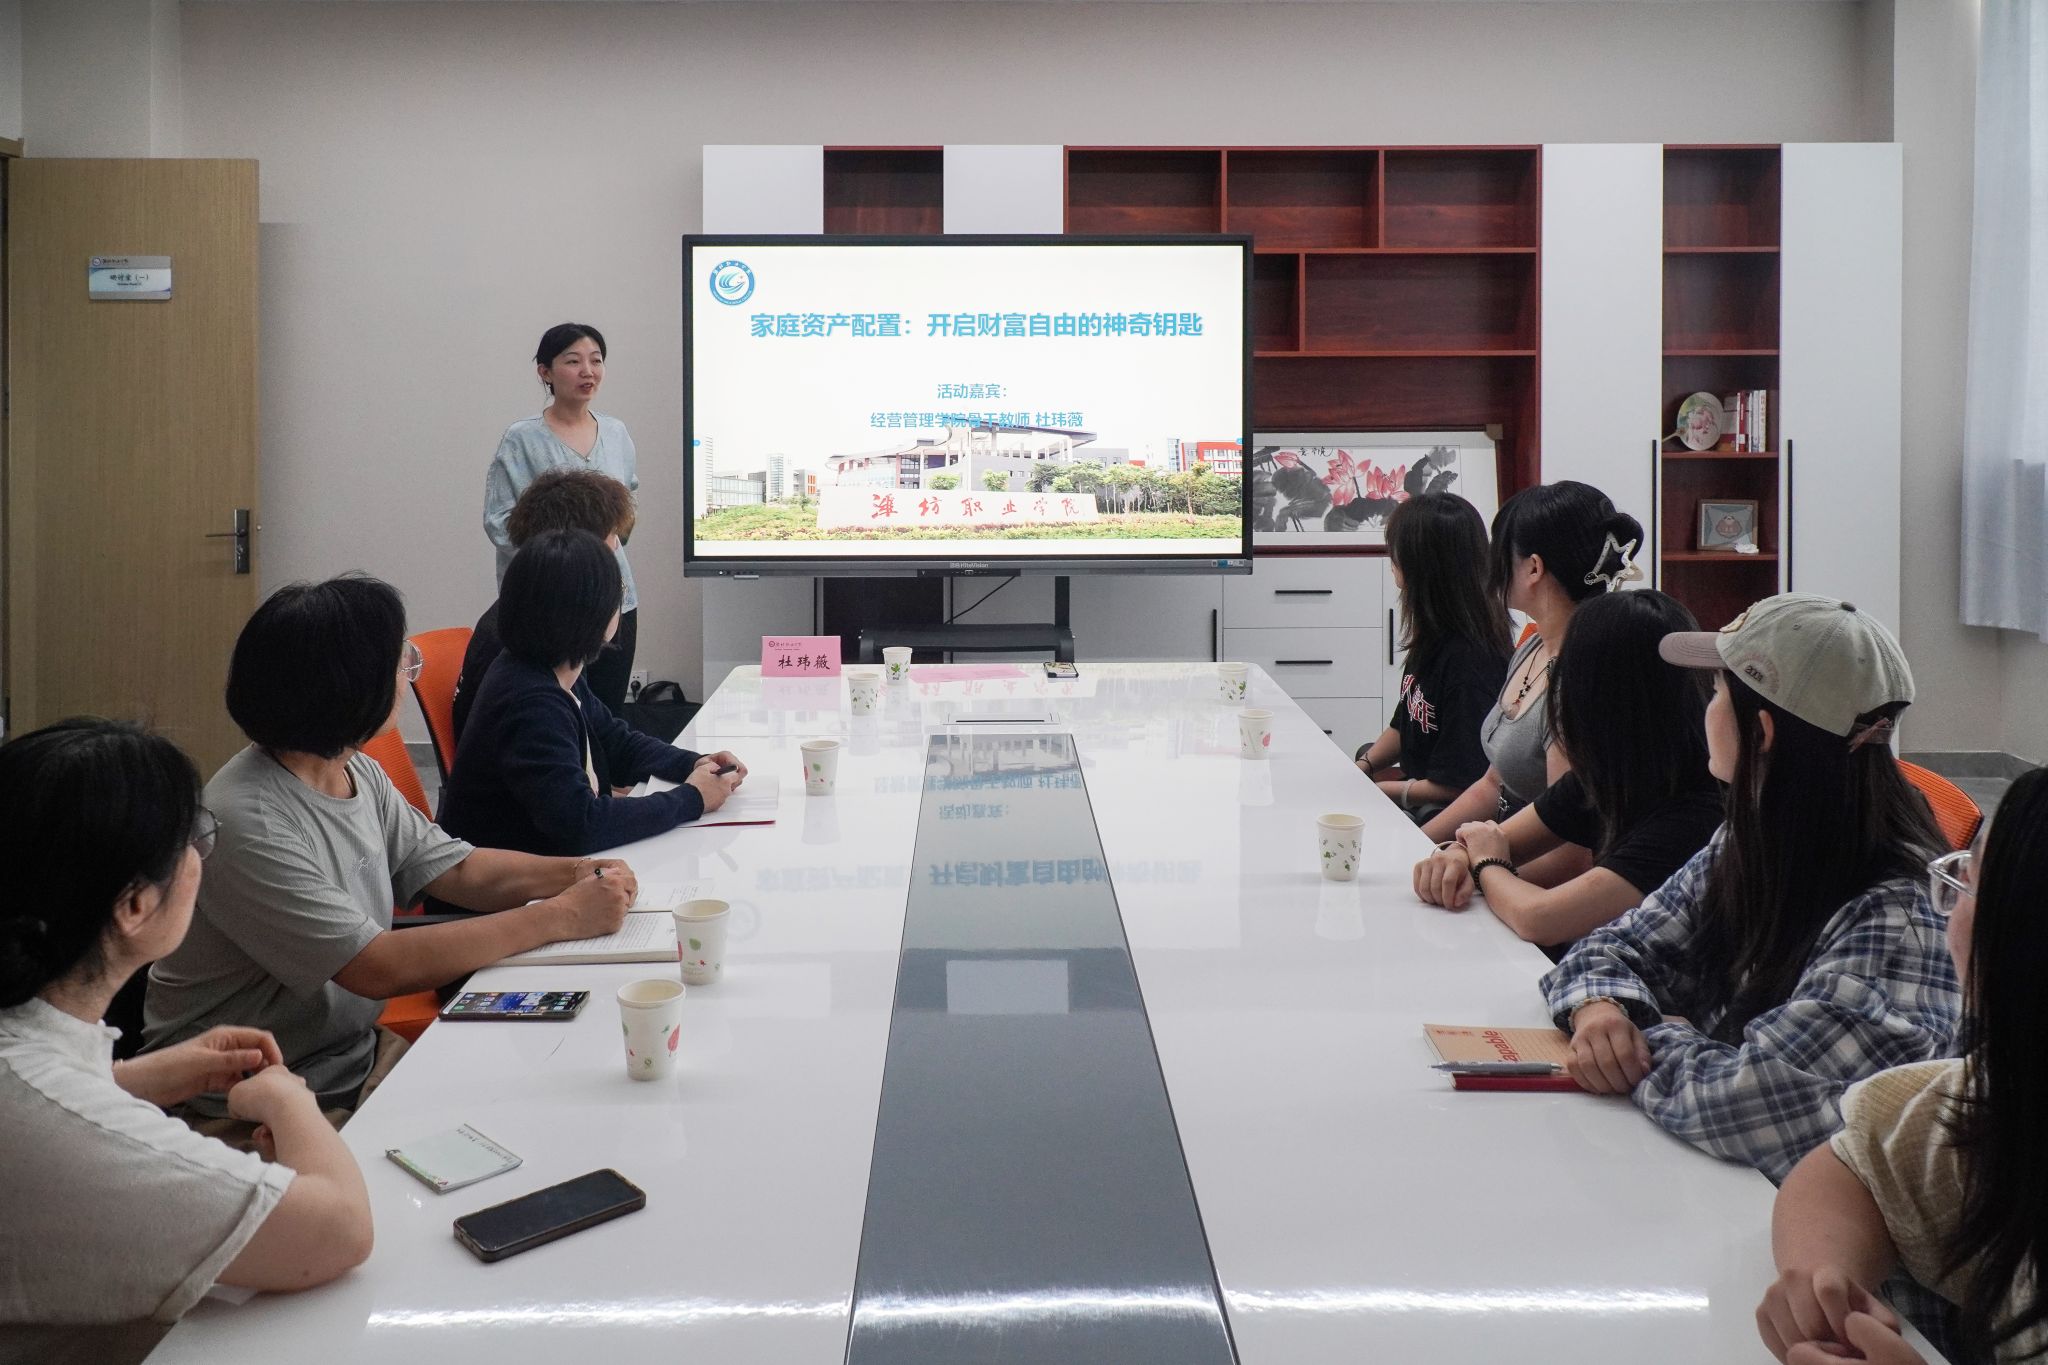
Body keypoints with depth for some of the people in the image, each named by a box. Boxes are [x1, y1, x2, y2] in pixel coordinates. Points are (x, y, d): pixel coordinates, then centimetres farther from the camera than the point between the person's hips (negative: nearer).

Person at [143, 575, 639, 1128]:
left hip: (353, 1055, 8)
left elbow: (456, 868, 10)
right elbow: (378, 969, -28)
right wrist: (561, 917, -23)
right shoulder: (248, 824, -26)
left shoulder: (358, 773, 3)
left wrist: (579, 873, -9)